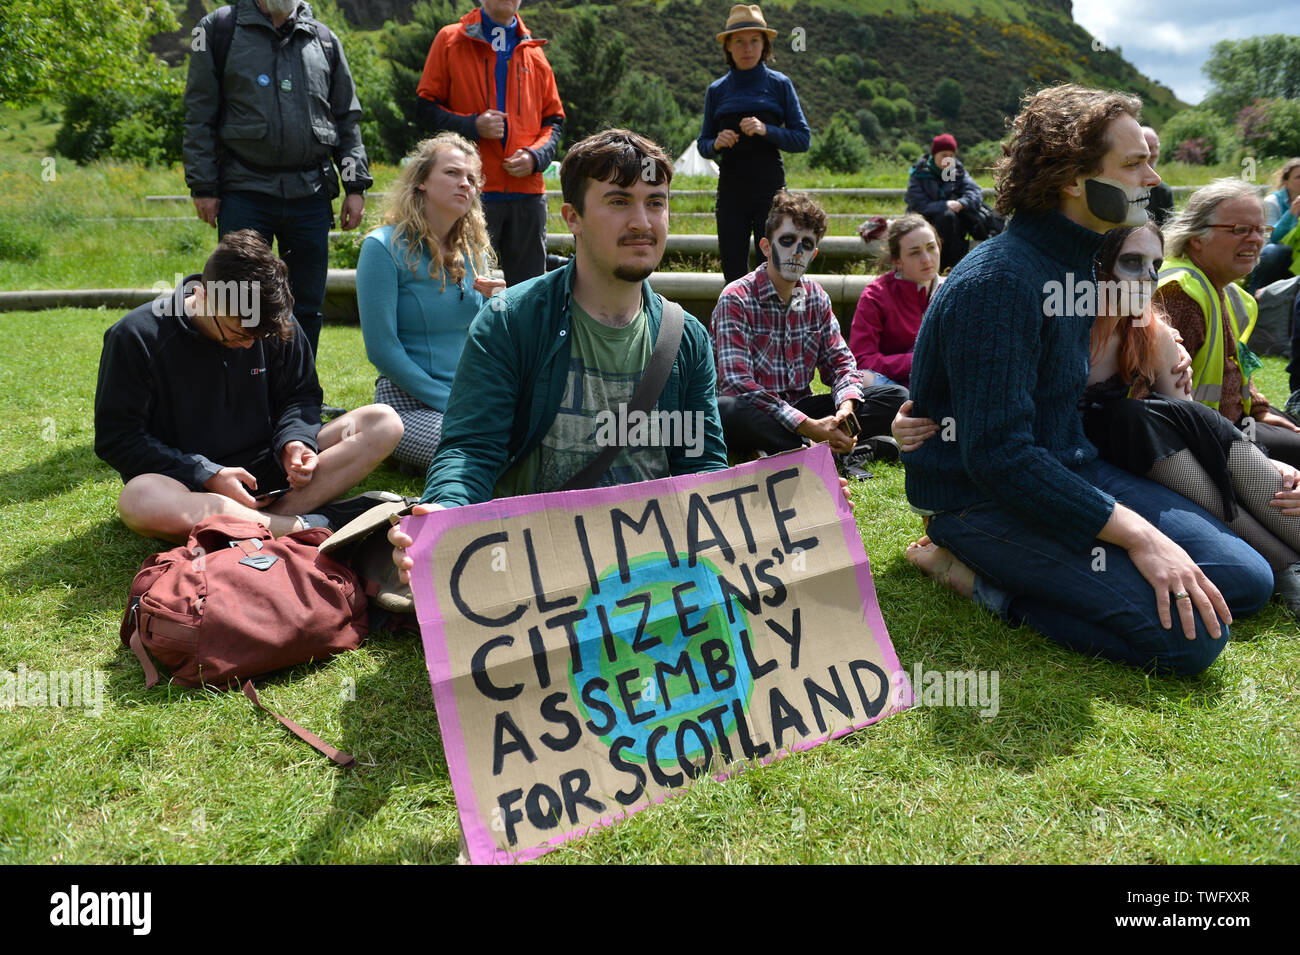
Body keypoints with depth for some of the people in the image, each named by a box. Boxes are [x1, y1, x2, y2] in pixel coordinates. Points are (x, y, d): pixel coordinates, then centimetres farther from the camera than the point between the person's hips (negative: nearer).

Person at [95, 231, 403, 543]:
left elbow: (301, 395, 13)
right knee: (139, 500, -41)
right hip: (191, 486, -3)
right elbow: (116, 439, -9)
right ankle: (304, 526, -33)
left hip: (267, 467, 4)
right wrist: (209, 475, -19)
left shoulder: (278, 326, -1)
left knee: (384, 423, -16)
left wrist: (296, 439, -11)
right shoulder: (138, 336, -11)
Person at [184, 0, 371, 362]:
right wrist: (203, 187, -4)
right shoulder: (219, 29, 6)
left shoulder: (324, 40, 13)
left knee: (307, 305, 7)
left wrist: (356, 185, 6)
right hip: (244, 192, -2)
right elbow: (200, 114, 3)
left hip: (310, 194, 2)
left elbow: (347, 119, 15)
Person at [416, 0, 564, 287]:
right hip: (472, 190, -3)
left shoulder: (534, 52, 15)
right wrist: (472, 126, -12)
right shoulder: (451, 40, 8)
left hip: (527, 190, 3)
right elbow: (426, 106, 5)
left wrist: (535, 156, -3)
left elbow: (554, 120, 17)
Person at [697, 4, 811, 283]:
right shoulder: (717, 90, 9)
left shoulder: (779, 84, 4)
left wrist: (766, 131, -16)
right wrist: (716, 144, -11)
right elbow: (703, 145, 12)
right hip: (731, 194, 2)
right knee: (733, 273, 1)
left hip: (770, 190, -2)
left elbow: (803, 139, 0)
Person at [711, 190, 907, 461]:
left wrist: (846, 405, -15)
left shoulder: (816, 296, 7)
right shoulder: (736, 299, -12)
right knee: (723, 409, -41)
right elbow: (737, 384, -22)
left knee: (897, 396, -7)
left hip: (800, 409, 6)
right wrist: (808, 426, -28)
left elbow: (839, 360, 10)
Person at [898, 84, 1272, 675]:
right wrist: (1136, 534, -26)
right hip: (983, 498, -10)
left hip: (1071, 468, 10)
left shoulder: (1076, 262, 9)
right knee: (1191, 634, -20)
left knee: (1248, 581, 1)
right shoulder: (999, 283, -23)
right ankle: (983, 579, -8)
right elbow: (997, 455, -28)